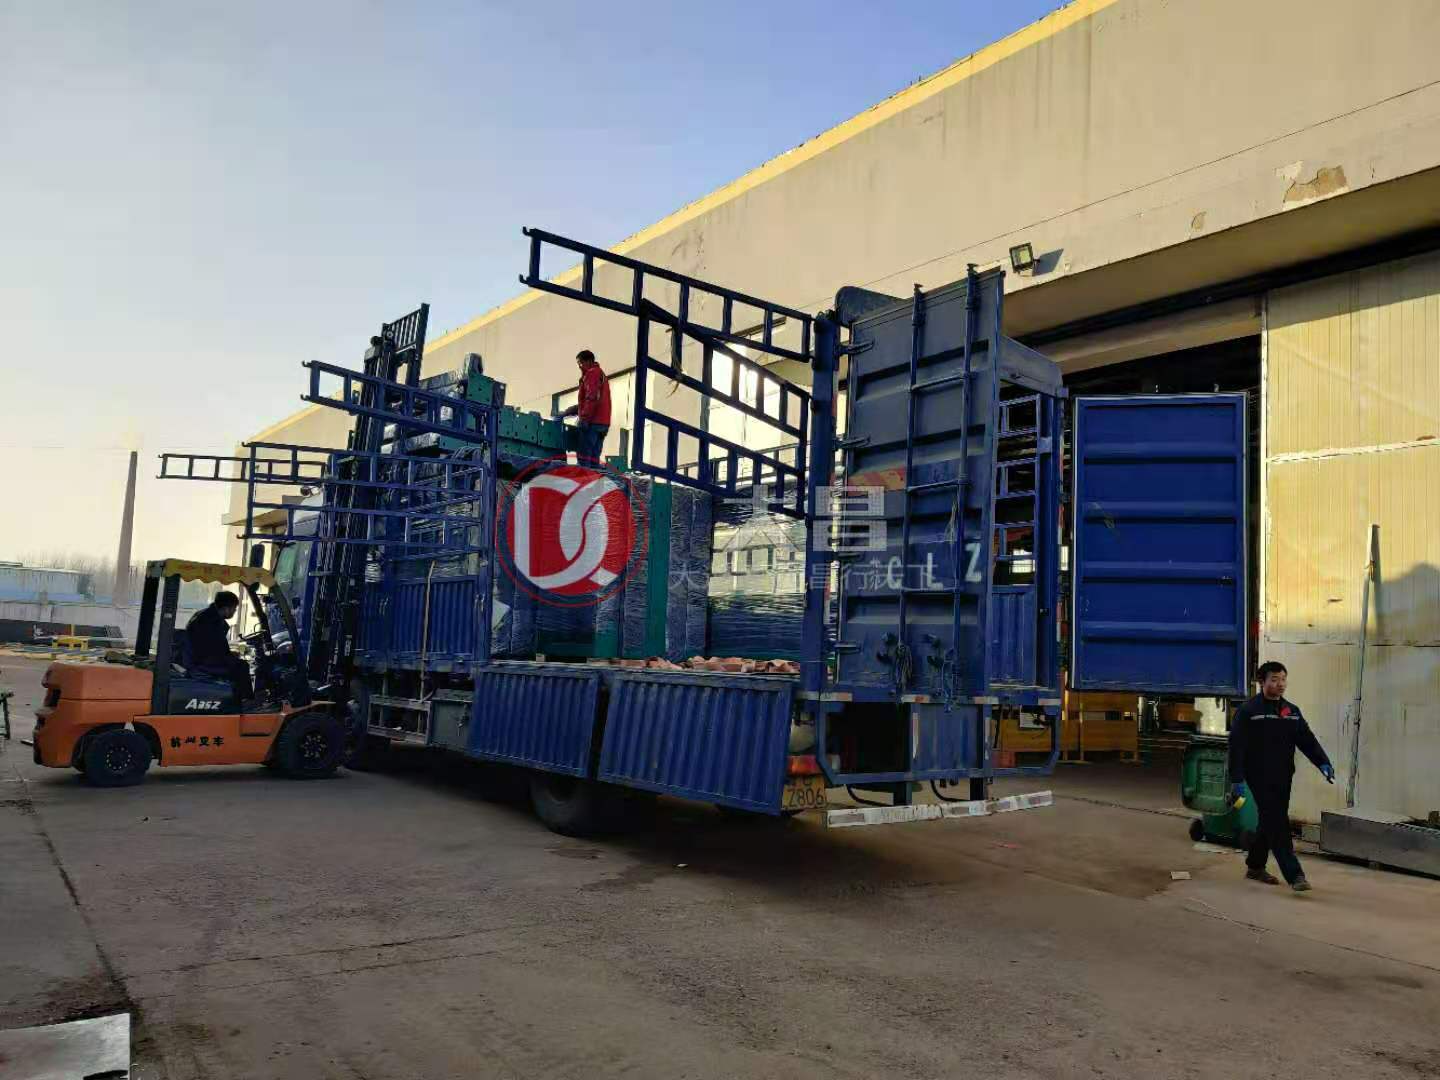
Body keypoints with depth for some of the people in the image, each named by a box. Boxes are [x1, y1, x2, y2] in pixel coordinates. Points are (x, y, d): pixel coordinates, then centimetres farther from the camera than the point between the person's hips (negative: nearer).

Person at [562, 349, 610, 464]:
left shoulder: (591, 374, -4)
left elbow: (592, 398, -17)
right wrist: (575, 409, 25)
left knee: (583, 455, -13)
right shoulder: (602, 374, 26)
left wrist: (585, 417, -20)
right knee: (594, 457, 8)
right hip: (604, 422, 10)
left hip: (593, 422, -10)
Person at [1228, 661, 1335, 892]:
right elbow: (1237, 747, -11)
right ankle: (1294, 875, -12)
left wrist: (1323, 763, -11)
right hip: (1260, 778, -7)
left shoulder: (1292, 711, 13)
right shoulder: (1248, 711, -8)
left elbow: (1307, 739, 6)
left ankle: (1255, 867, 29)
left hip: (1283, 778, 7)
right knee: (1277, 824, -10)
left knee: (1270, 822, 14)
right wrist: (1237, 779, -16)